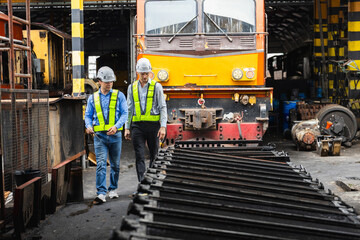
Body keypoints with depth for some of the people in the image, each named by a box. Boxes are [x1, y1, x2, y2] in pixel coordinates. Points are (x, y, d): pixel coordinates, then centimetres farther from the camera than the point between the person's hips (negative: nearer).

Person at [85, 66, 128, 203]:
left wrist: (116, 126, -18)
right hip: (99, 136, 0)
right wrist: (88, 126, -9)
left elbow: (125, 114, -1)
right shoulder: (93, 98, 9)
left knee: (115, 165, 10)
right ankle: (101, 193, -13)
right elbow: (88, 115, 13)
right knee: (101, 164, -11)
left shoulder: (119, 96, 5)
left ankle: (112, 189, 27)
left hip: (115, 135, 0)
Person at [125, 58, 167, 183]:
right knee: (139, 157, -3)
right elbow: (129, 109, 13)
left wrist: (163, 127, -9)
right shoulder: (132, 87, 10)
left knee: (154, 155, 7)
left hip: (153, 124, -1)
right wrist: (127, 128, 8)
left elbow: (163, 107, 0)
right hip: (137, 125, 2)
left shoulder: (156, 86, 2)